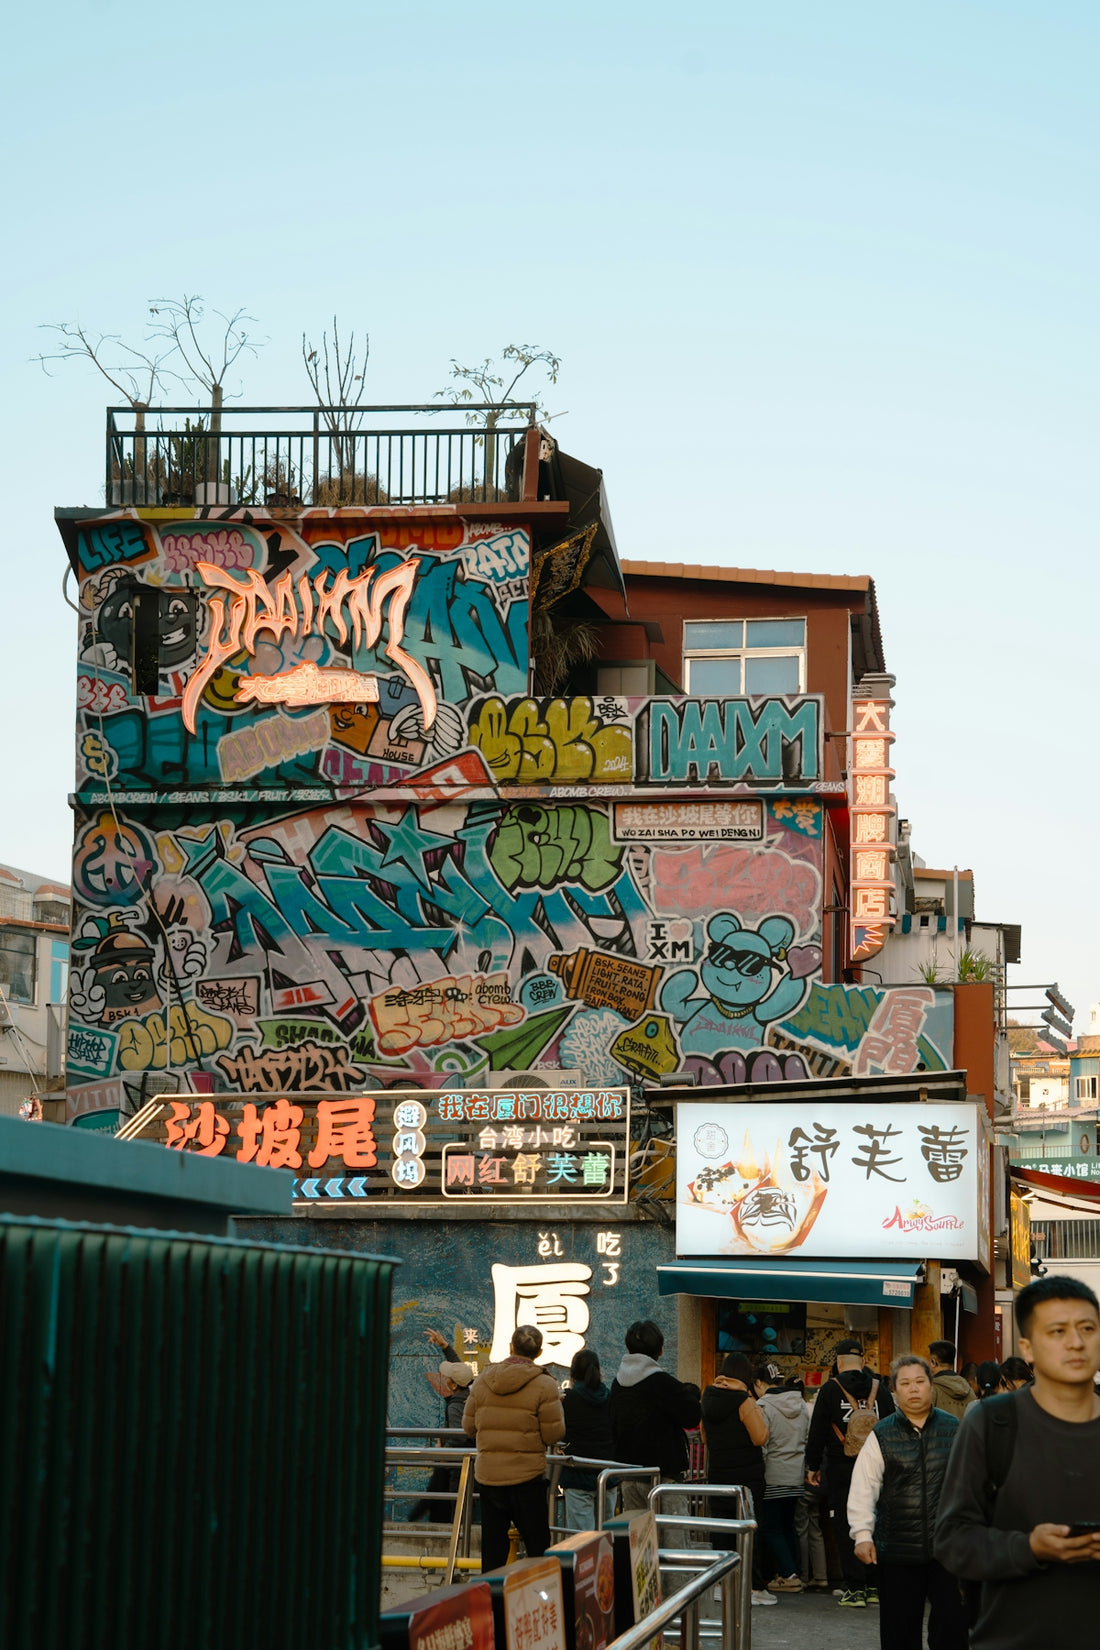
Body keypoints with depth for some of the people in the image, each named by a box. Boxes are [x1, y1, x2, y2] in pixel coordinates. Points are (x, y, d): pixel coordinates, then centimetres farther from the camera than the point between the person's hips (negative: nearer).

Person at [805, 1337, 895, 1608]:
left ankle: (855, 1589, -4)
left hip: (841, 1469, -4)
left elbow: (818, 1432, -5)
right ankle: (874, 1587, 14)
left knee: (845, 1528, 0)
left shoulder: (831, 1390, -5)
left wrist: (813, 1466, 4)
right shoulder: (881, 1391, 6)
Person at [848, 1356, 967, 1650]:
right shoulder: (882, 1436, 3)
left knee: (951, 1625, 2)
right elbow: (862, 1489, -1)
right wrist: (862, 1534, -11)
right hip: (897, 1550, 0)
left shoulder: (953, 1429, 6)